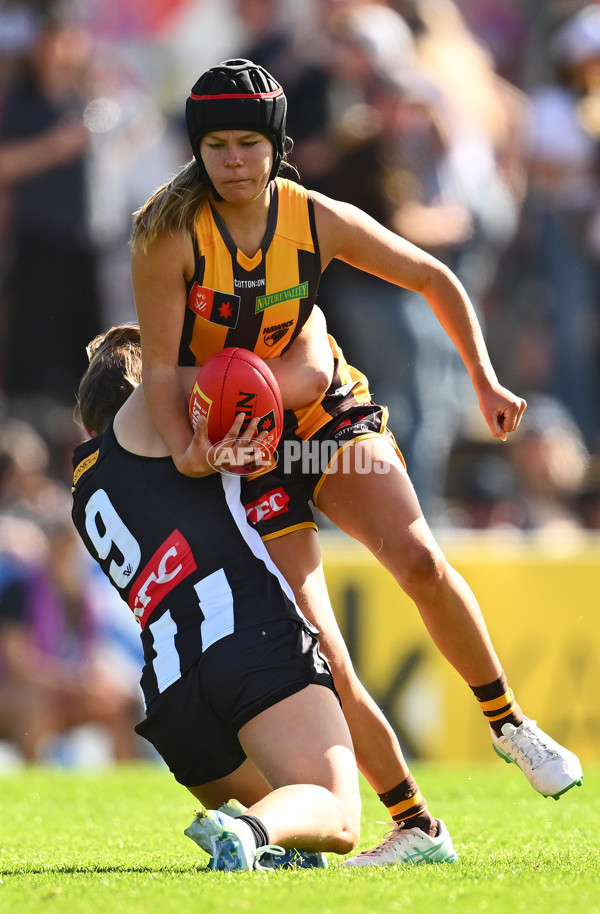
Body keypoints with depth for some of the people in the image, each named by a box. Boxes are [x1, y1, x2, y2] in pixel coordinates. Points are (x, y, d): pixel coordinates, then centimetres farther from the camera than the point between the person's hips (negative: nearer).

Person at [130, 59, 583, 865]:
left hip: (329, 413, 1)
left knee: (417, 559, -26)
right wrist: (186, 451, -32)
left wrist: (484, 379, -2)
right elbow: (160, 366, -16)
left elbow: (434, 279, 4)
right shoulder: (171, 235, -18)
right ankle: (414, 825, 2)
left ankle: (507, 722, -3)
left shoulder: (318, 221, -10)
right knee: (320, 660, -11)